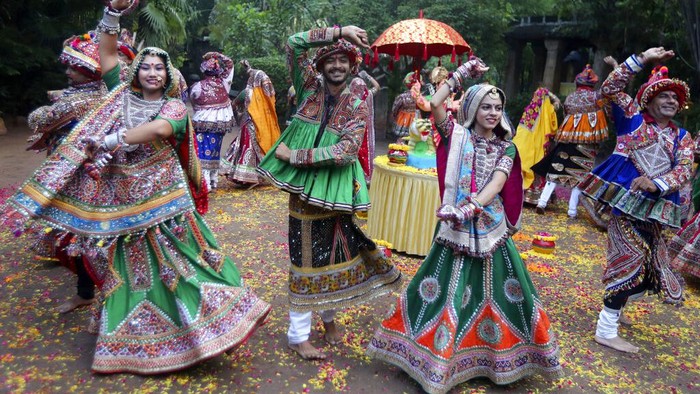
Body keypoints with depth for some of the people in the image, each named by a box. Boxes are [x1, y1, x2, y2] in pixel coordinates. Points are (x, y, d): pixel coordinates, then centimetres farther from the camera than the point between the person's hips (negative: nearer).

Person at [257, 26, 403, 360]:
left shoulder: (357, 105, -1)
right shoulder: (311, 86, 1)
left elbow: (347, 151, -15)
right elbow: (294, 43, -11)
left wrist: (295, 155, -16)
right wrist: (338, 31, -14)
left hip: (338, 188, 2)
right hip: (305, 185, -1)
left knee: (336, 252, 12)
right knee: (308, 257, 1)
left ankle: (328, 314, 35)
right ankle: (298, 335, 14)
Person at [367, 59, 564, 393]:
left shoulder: (506, 148, 6)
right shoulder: (458, 136, 2)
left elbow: (496, 184, -10)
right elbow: (434, 103, -13)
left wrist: (469, 208, -25)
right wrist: (462, 74, -5)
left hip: (489, 226, 2)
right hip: (455, 226, -2)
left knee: (499, 291, 9)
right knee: (445, 291, 2)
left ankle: (500, 356, 31)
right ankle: (436, 361, 19)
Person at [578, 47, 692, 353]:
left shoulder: (682, 138, 13)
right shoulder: (633, 118, 4)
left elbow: (684, 170, -2)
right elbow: (610, 89, -7)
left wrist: (657, 183, -21)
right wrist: (642, 60, -10)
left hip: (654, 206, 6)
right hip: (625, 197, -6)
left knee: (648, 263, 12)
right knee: (632, 259, -9)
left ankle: (611, 306, 35)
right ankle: (605, 331, -1)